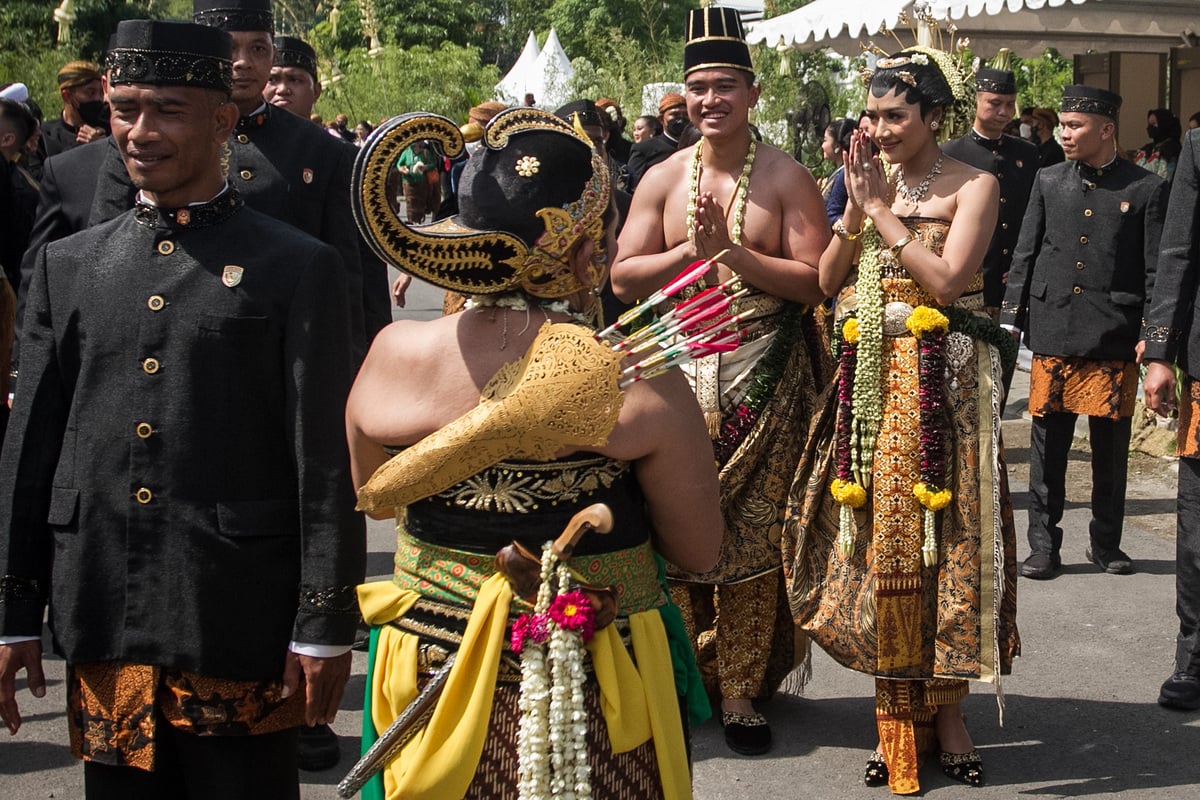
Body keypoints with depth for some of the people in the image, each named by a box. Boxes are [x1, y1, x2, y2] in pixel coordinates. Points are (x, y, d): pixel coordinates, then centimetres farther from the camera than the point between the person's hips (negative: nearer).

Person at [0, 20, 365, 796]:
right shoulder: (67, 266, 9)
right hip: (102, 625, 4)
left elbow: (326, 459, -6)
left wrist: (325, 627, -8)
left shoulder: (298, 267, -3)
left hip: (240, 632, -4)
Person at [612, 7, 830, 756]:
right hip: (680, 370, 2)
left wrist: (730, 251, -17)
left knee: (754, 535, 2)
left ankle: (742, 689, 14)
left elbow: (814, 281, -9)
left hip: (763, 380, -2)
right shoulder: (663, 179, 7)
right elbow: (624, 277, 3)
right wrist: (689, 251, -12)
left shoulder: (787, 177, -1)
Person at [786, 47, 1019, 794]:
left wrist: (882, 211, -11)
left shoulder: (973, 186, -3)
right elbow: (828, 280, 5)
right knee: (878, 537, 4)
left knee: (942, 540, 0)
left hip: (943, 386, -4)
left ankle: (945, 710, 12)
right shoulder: (873, 180, 10)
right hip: (872, 380, 4)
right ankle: (899, 709, 14)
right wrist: (856, 210, -8)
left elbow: (947, 280, -16)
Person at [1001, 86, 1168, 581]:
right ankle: (1043, 547, 13)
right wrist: (1011, 318, 5)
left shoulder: (1146, 189, 0)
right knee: (1048, 446, 4)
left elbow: (1156, 270, 0)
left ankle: (1106, 544, 22)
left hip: (1114, 338, -2)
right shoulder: (1049, 181, 8)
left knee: (1111, 447, 8)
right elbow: (1025, 256, 10)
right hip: (1053, 334, 2)